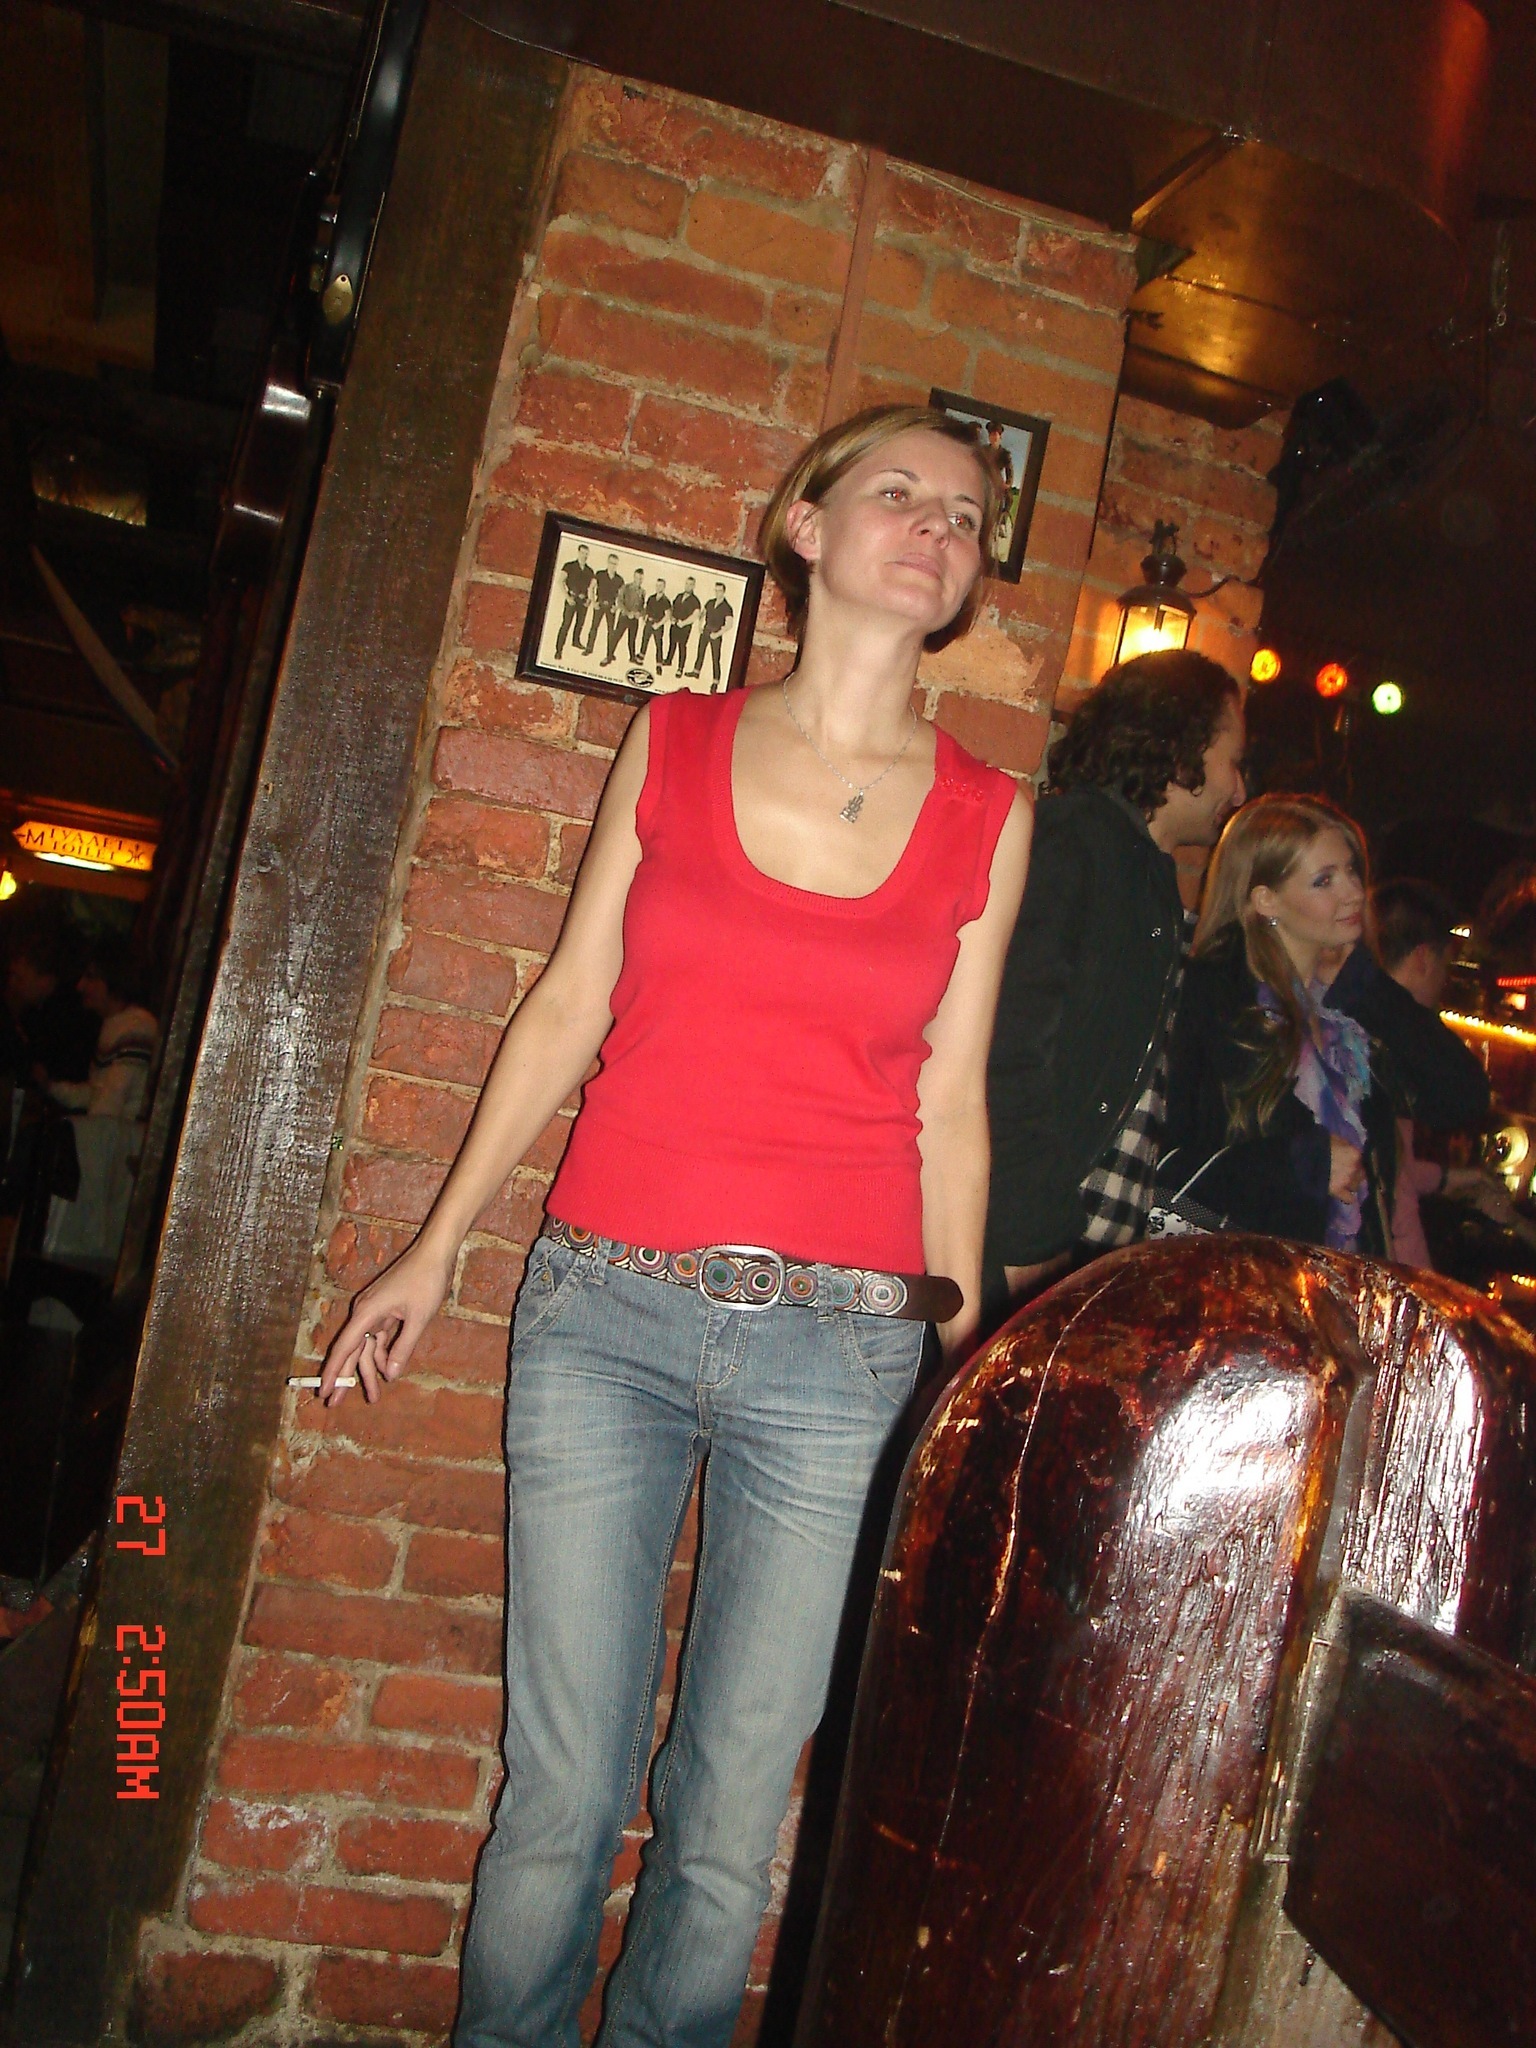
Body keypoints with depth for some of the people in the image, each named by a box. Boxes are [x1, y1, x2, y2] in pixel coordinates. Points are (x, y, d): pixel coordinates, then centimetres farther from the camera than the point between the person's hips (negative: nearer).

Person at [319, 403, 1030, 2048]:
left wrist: (960, 1341, 9)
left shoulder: (988, 821, 6)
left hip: (838, 1348, 1)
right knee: (562, 1791, 7)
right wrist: (438, 1247, 10)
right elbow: (566, 1009, 9)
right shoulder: (672, 741, 6)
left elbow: (948, 1098, 9)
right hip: (604, 1310, 0)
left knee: (731, 1821, 9)